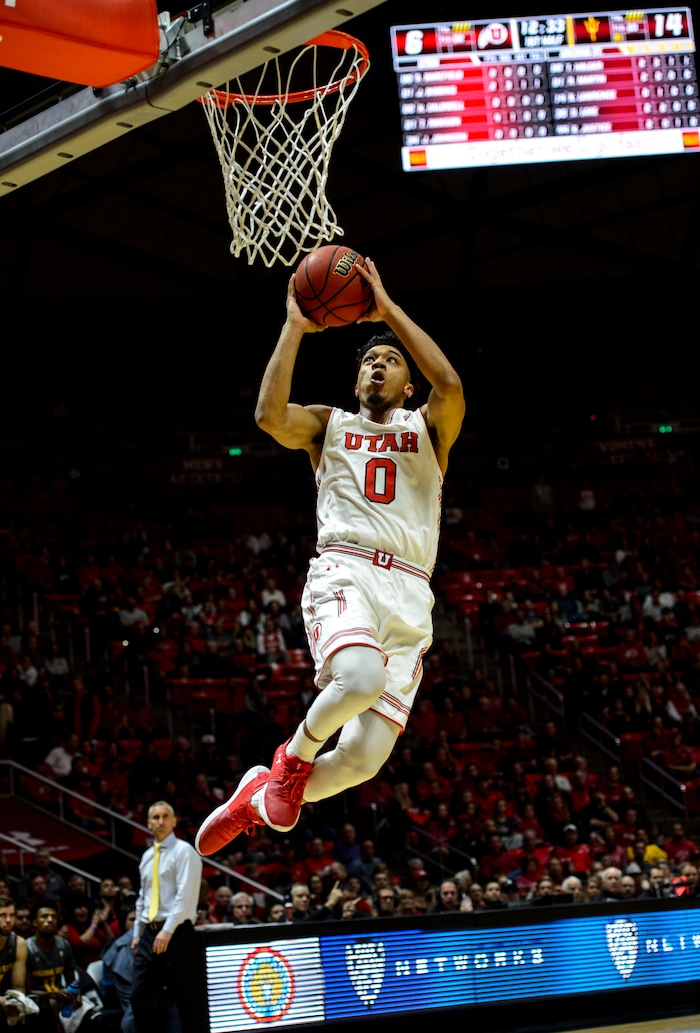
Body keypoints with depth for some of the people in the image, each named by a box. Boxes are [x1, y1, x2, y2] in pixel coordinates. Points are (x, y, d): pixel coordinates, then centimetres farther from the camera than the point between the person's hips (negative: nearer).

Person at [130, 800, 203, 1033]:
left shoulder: (184, 851, -7)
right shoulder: (147, 856, 17)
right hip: (150, 933, 7)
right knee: (140, 995, 1)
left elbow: (185, 895, -16)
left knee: (183, 995, -2)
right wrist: (137, 933, 16)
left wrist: (167, 930, -22)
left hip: (176, 933, -7)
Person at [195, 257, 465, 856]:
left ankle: (259, 797, 22)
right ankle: (292, 757, -4)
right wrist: (295, 328, 0)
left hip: (409, 593, 2)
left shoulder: (428, 428, 19)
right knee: (362, 677, -36)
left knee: (365, 759, -6)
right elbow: (269, 414, -4)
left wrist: (389, 310, -2)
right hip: (344, 573, -2)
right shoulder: (329, 425, 19)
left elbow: (451, 386, -6)